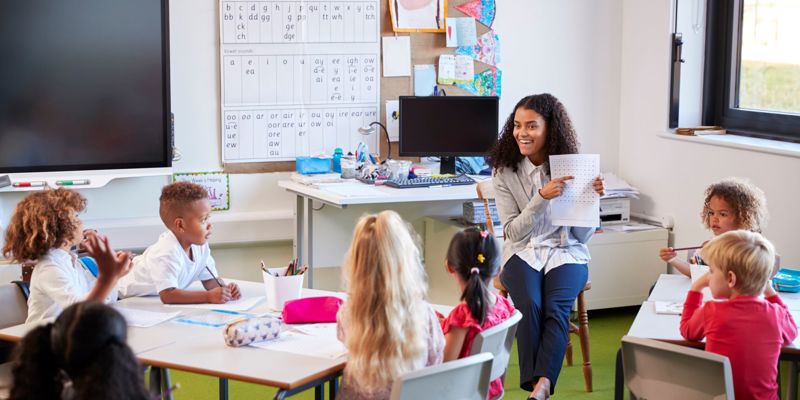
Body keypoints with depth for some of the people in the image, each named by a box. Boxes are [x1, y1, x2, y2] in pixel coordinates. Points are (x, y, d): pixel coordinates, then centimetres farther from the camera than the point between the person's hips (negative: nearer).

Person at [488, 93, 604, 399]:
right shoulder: (505, 171, -2)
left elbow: (583, 236, 2)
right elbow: (513, 232, -8)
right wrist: (542, 197, -21)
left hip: (566, 252, 0)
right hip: (523, 251, 0)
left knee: (556, 308, -28)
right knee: (529, 305, -29)